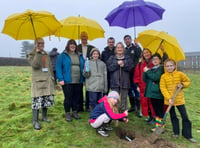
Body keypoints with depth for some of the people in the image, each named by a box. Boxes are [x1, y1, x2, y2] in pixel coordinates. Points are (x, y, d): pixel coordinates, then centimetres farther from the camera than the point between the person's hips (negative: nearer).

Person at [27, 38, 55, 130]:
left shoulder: (46, 55, 18)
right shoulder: (32, 55, 1)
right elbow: (35, 65, -19)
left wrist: (52, 79, 17)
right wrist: (38, 53, -18)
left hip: (47, 81, 6)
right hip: (38, 81, -5)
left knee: (47, 100, 10)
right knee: (37, 101, -8)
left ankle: (44, 117, 27)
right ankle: (35, 121, 3)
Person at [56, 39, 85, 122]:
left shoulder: (80, 56, 13)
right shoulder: (63, 55, -1)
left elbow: (83, 67, 14)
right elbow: (58, 67, -5)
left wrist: (83, 78, 7)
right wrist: (60, 79, -13)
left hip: (78, 81, 4)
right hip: (67, 81, -4)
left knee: (76, 97, 12)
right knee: (68, 97, 2)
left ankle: (75, 112, 28)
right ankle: (67, 114, 19)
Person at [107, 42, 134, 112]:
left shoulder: (128, 58, 11)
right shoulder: (111, 58, 10)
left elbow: (130, 67, -2)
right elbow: (109, 68, -4)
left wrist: (124, 65, -16)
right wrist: (117, 64, -12)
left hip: (125, 82, 1)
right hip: (115, 82, -1)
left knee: (124, 98, 7)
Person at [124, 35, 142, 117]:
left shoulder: (135, 48, 2)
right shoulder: (124, 50, 15)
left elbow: (139, 55, -18)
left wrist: (137, 46, -28)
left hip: (134, 72, -5)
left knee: (136, 89, -3)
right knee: (129, 89, 13)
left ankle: (138, 109, 7)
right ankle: (133, 106, 29)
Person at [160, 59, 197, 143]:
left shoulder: (180, 74, -3)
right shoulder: (163, 76, -8)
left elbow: (188, 81, 11)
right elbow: (163, 88, -11)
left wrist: (182, 84, -10)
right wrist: (169, 98, -19)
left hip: (179, 99, 1)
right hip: (169, 100, -1)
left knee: (185, 117, 5)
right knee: (173, 117, 13)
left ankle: (187, 135, 18)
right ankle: (176, 132, 29)